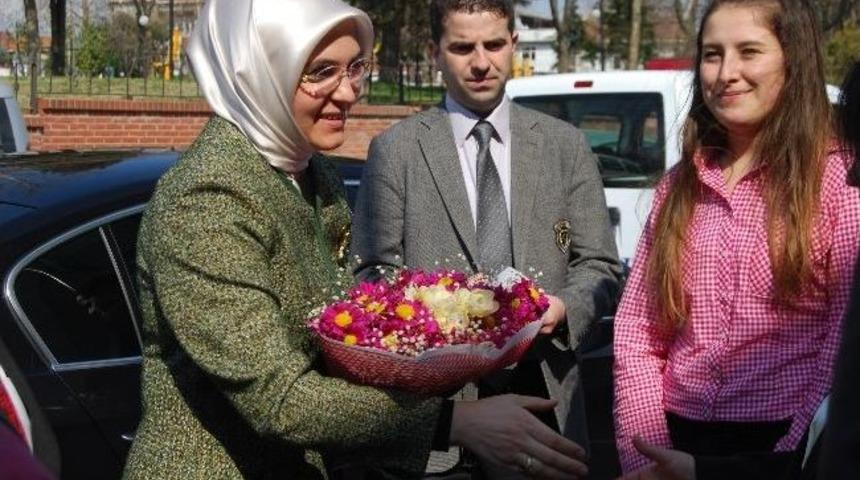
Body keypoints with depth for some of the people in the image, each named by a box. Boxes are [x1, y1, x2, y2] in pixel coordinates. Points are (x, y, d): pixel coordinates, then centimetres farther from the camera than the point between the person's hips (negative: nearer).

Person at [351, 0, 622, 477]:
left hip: (543, 388, 2)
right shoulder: (395, 150, 2)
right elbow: (374, 272, 2)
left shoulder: (565, 145, 8)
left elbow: (599, 266, 7)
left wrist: (564, 308, -13)